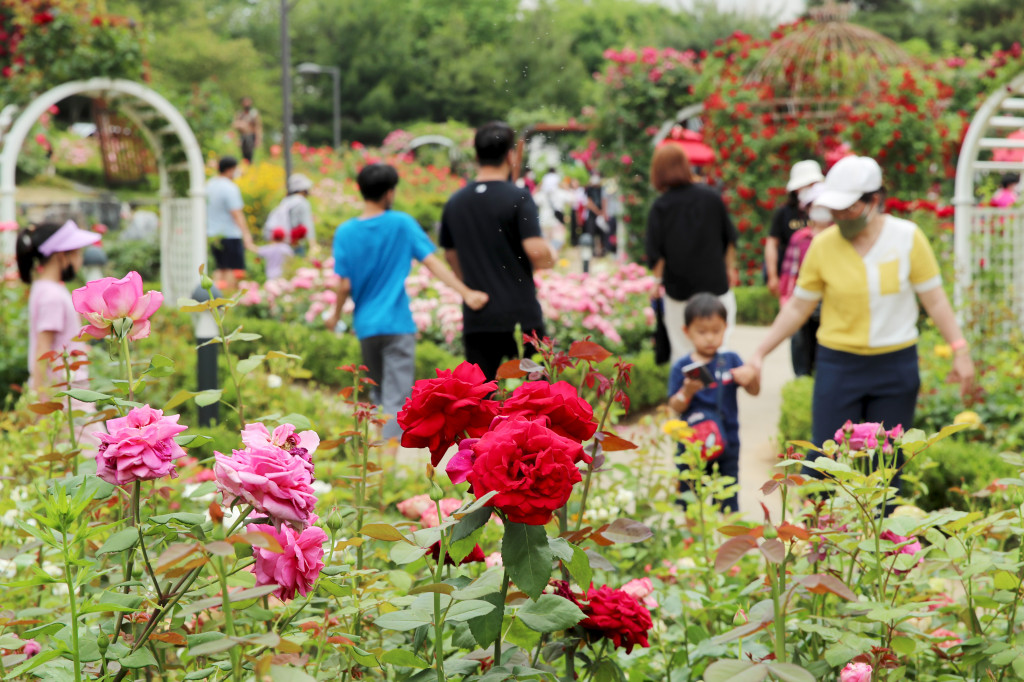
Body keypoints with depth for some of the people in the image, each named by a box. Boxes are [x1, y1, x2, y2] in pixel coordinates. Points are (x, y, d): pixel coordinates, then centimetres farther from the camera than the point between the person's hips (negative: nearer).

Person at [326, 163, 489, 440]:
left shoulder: (345, 232, -2)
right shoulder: (402, 224, -6)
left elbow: (345, 285, -3)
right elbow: (432, 263, -12)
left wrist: (335, 316, 13)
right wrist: (466, 293, -15)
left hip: (365, 325, 3)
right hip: (397, 324, -3)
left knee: (379, 395, 20)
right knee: (397, 399, -4)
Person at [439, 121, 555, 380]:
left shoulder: (455, 203, 9)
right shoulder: (518, 198, -9)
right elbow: (536, 251, -18)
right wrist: (551, 258, 3)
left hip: (476, 318, 4)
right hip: (520, 315, -4)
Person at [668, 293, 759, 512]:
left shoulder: (731, 361, 1)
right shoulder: (682, 367, -5)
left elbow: (754, 392, 2)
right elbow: (675, 407, -6)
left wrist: (752, 377, -20)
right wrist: (687, 391, -26)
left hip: (727, 443, 1)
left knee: (728, 502, 9)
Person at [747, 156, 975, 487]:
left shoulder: (908, 238, -5)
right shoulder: (823, 245, -3)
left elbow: (935, 299, 0)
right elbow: (798, 308, 5)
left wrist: (960, 350, -8)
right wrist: (759, 353, 1)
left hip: (896, 366, 0)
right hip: (838, 365, 0)